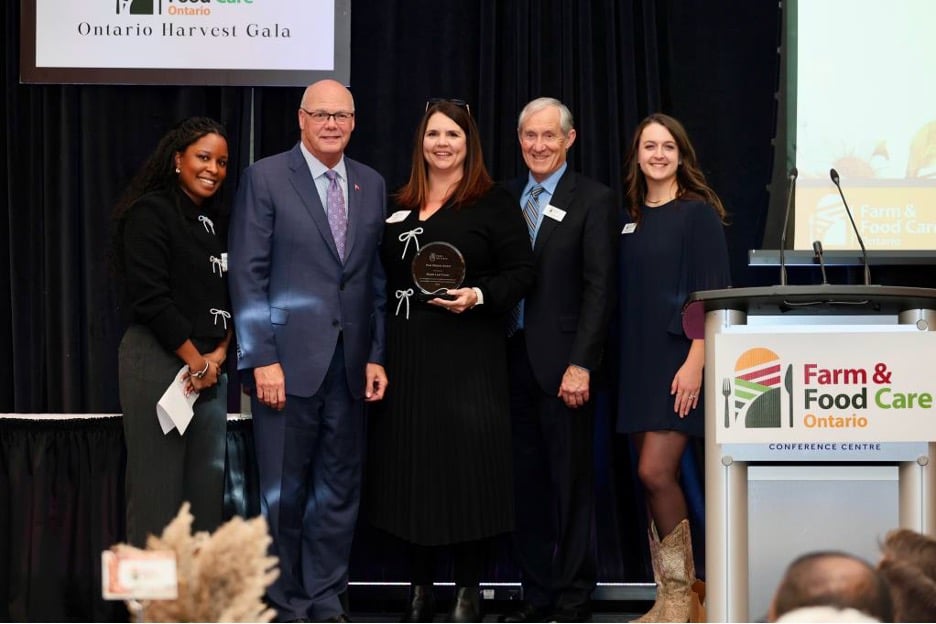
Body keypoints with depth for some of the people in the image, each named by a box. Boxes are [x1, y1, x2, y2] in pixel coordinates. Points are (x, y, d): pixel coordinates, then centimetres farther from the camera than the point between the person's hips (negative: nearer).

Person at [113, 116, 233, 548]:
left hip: (210, 365, 8)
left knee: (211, 476, 7)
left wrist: (218, 354, -3)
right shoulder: (151, 212, -7)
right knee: (158, 480, -6)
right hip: (158, 360, -8)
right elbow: (149, 297, -15)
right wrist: (194, 360, -10)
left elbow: (229, 297, 15)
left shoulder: (217, 223, 16)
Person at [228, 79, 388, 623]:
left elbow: (377, 278, 13)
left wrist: (377, 355, 7)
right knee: (284, 492, 2)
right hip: (289, 360, -4)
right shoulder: (266, 178, -2)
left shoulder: (372, 185, 12)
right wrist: (262, 359, -12)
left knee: (341, 489, 8)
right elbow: (249, 274, -6)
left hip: (350, 365, 4)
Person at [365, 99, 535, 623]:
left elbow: (522, 271, -6)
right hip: (407, 354, 5)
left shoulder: (494, 204, 0)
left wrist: (478, 296, -17)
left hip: (469, 356, -5)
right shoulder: (398, 208, 15)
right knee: (412, 465, 6)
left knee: (467, 463, -5)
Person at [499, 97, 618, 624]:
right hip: (512, 358, 5)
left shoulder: (594, 201, -3)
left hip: (562, 362, -5)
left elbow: (599, 289, -8)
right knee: (525, 481, 8)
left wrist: (580, 364, -15)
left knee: (571, 481, 1)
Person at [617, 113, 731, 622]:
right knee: (652, 478, 5)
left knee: (655, 471, -14)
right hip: (637, 360, 6)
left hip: (678, 358, -6)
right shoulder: (629, 216, 13)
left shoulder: (698, 213, -4)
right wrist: (624, 360, 9)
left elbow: (710, 293, -10)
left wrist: (695, 362, -18)